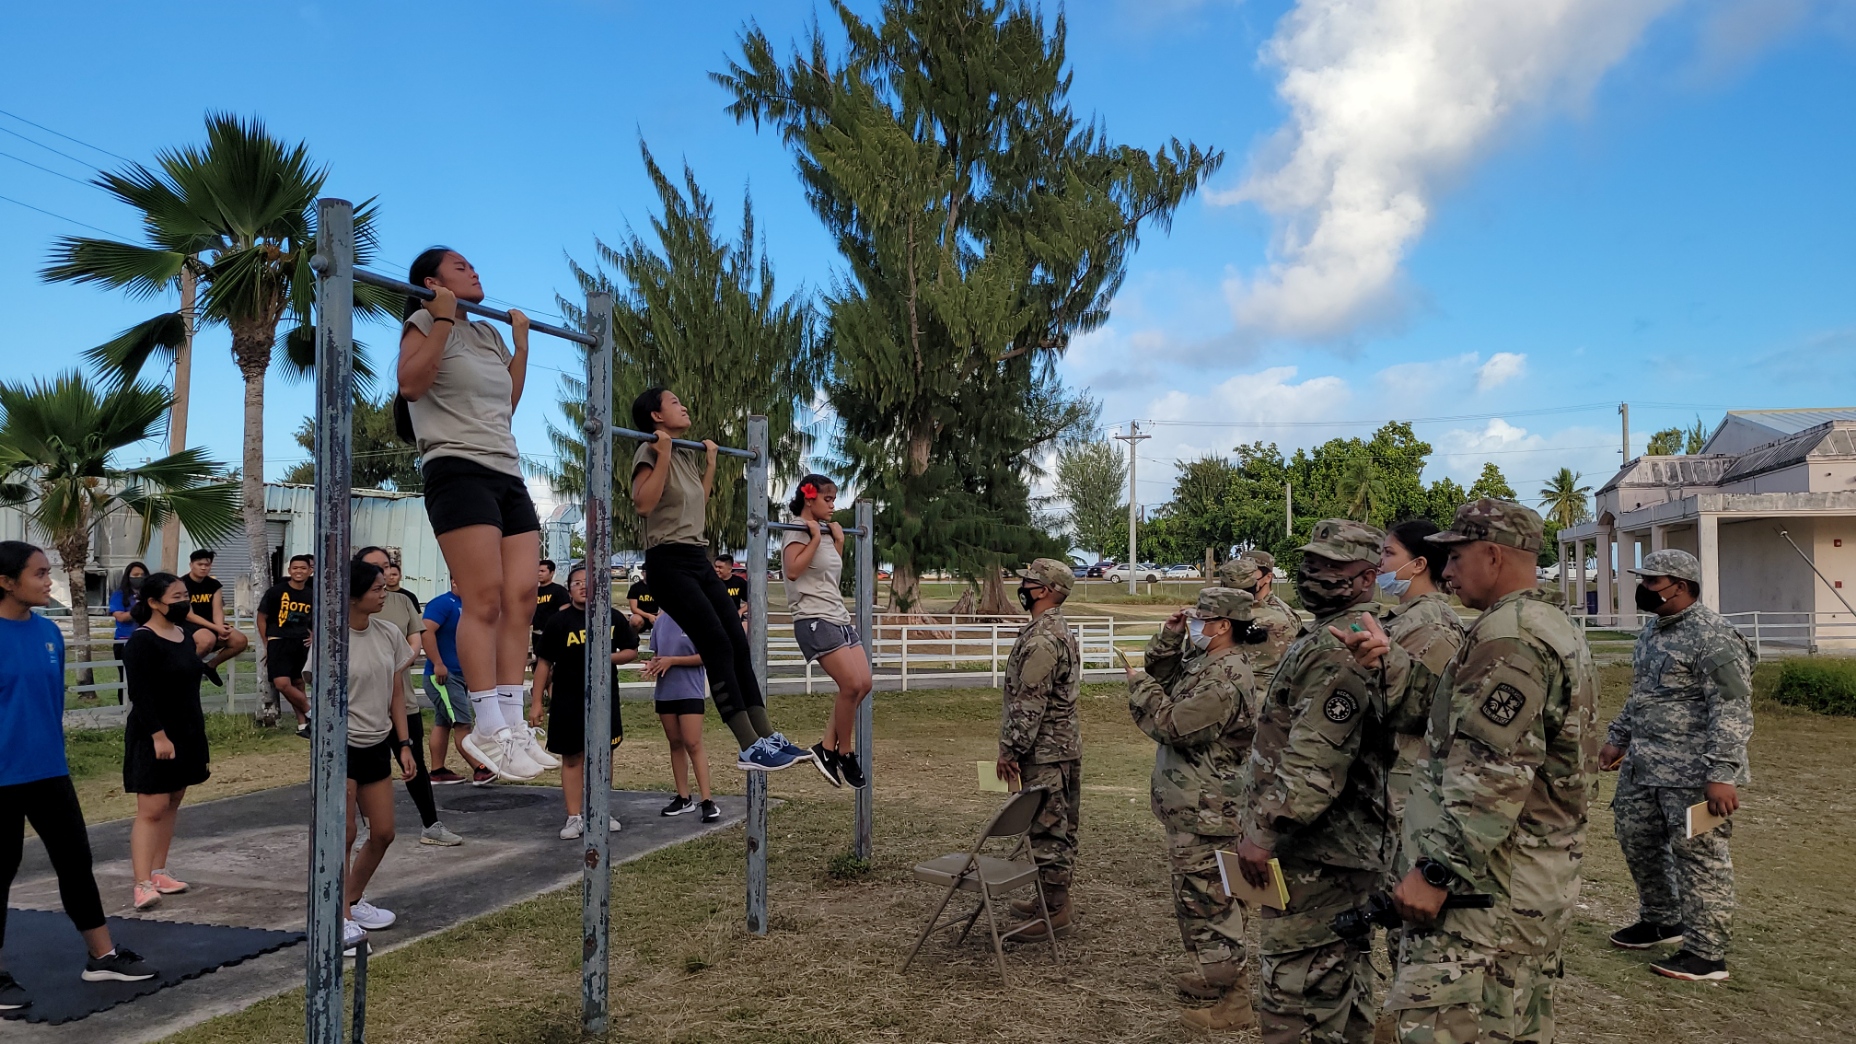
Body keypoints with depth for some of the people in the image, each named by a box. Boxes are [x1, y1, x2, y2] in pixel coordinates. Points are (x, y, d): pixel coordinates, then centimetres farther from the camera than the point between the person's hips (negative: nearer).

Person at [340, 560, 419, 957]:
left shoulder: (389, 634, 3)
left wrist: (404, 745, 7)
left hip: (378, 745, 6)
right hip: (343, 745, -6)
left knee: (383, 832, 10)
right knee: (344, 834, -1)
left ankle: (353, 900, 32)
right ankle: (341, 918, 14)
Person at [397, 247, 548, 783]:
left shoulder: (489, 334, 24)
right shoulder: (425, 322, 4)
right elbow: (411, 383, -12)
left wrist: (521, 343, 24)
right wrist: (442, 320, -10)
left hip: (509, 475, 8)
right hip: (459, 471, -7)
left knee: (521, 599, -3)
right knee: (484, 600, -15)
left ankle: (512, 722, 0)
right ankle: (488, 730, -13)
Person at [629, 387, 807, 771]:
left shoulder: (687, 455, 18)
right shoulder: (650, 451, -6)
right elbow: (643, 503, -19)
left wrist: (710, 462, 24)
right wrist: (663, 454, -18)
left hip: (699, 559, 8)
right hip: (669, 562, -8)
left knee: (739, 644, 1)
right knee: (718, 646, -15)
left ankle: (767, 737, 3)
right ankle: (750, 748, -15)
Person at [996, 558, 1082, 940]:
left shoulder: (1041, 639, -21)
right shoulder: (1061, 629, 14)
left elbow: (1029, 704, -23)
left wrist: (1009, 750, -15)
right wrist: (1015, 748, 22)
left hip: (1044, 751, -11)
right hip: (1063, 745, 11)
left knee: (1046, 829, -4)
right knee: (1060, 826, 17)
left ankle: (1054, 909, 2)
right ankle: (1056, 898, 27)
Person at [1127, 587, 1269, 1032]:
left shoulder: (1227, 677, -22)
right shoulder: (1206, 665, 10)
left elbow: (1172, 723, -22)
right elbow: (1165, 679, 22)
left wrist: (1139, 684, -8)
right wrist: (1168, 639, 6)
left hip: (1204, 811, -11)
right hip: (1191, 806, 11)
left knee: (1206, 897, -3)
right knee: (1196, 894, 21)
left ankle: (1235, 1003, 6)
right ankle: (1215, 976, 35)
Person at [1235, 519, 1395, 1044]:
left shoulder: (1337, 650, -19)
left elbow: (1315, 760, -27)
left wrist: (1264, 831, -22)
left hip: (1314, 850, -11)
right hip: (1350, 845, 11)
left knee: (1293, 985, -6)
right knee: (1343, 976, 18)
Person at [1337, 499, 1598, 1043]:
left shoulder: (1508, 635, -18)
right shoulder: (1557, 625, 16)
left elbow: (1492, 776, -24)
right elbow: (1461, 713, 18)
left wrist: (1435, 871, -22)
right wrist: (1389, 660, 11)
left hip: (1488, 883, -11)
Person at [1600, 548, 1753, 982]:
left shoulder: (1712, 637, -17)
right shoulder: (1653, 634, 14)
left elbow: (1732, 710, -21)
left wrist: (1722, 774, -26)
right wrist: (1618, 738, 25)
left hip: (1693, 774, -10)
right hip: (1643, 768, 10)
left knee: (1699, 858, -3)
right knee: (1637, 842, 17)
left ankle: (1707, 953, 7)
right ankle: (1662, 921, 36)